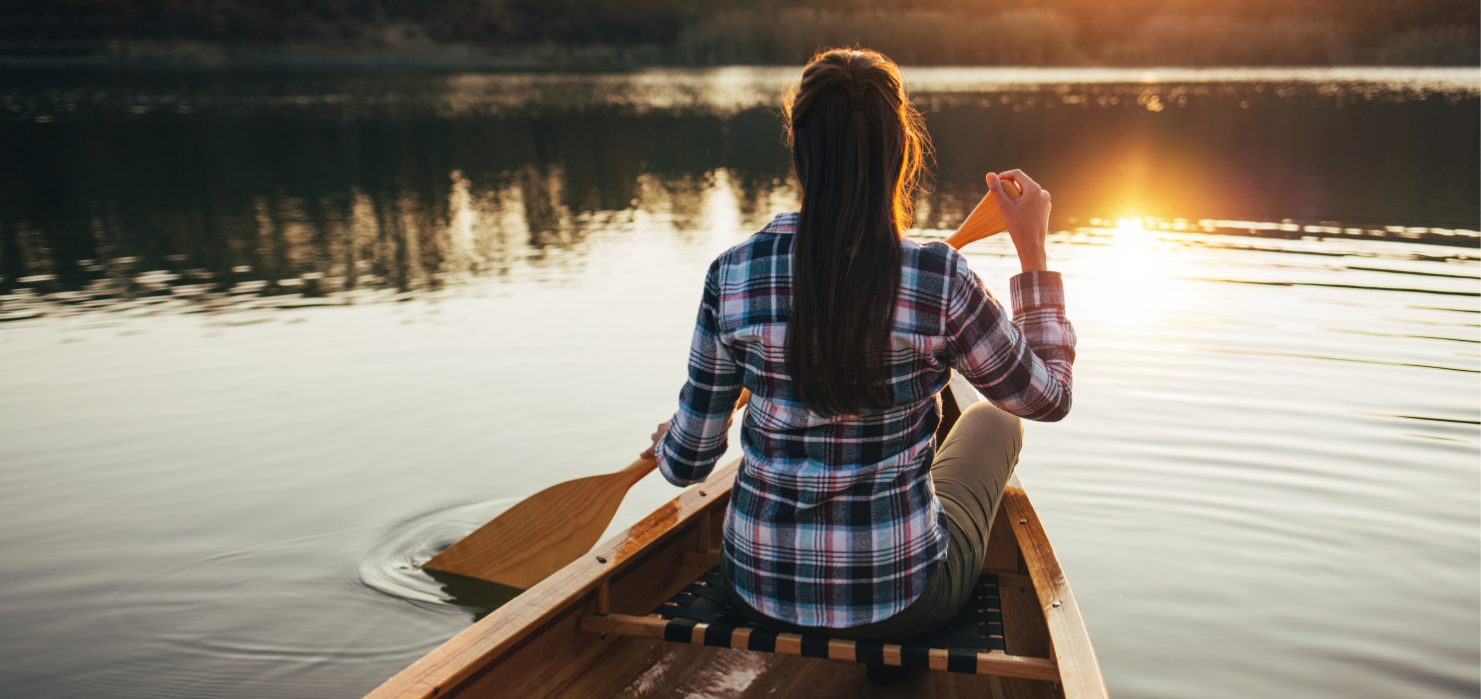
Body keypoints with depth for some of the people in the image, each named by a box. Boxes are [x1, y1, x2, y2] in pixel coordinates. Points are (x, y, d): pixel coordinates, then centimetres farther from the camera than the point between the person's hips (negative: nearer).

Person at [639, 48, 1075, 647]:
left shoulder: (731, 276, -14)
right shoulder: (941, 282, -20)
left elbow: (687, 462, -4)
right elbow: (1049, 398, -2)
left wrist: (665, 444, 20)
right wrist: (1033, 250, 4)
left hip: (759, 589, 3)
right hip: (903, 602, -2)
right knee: (992, 418, 26)